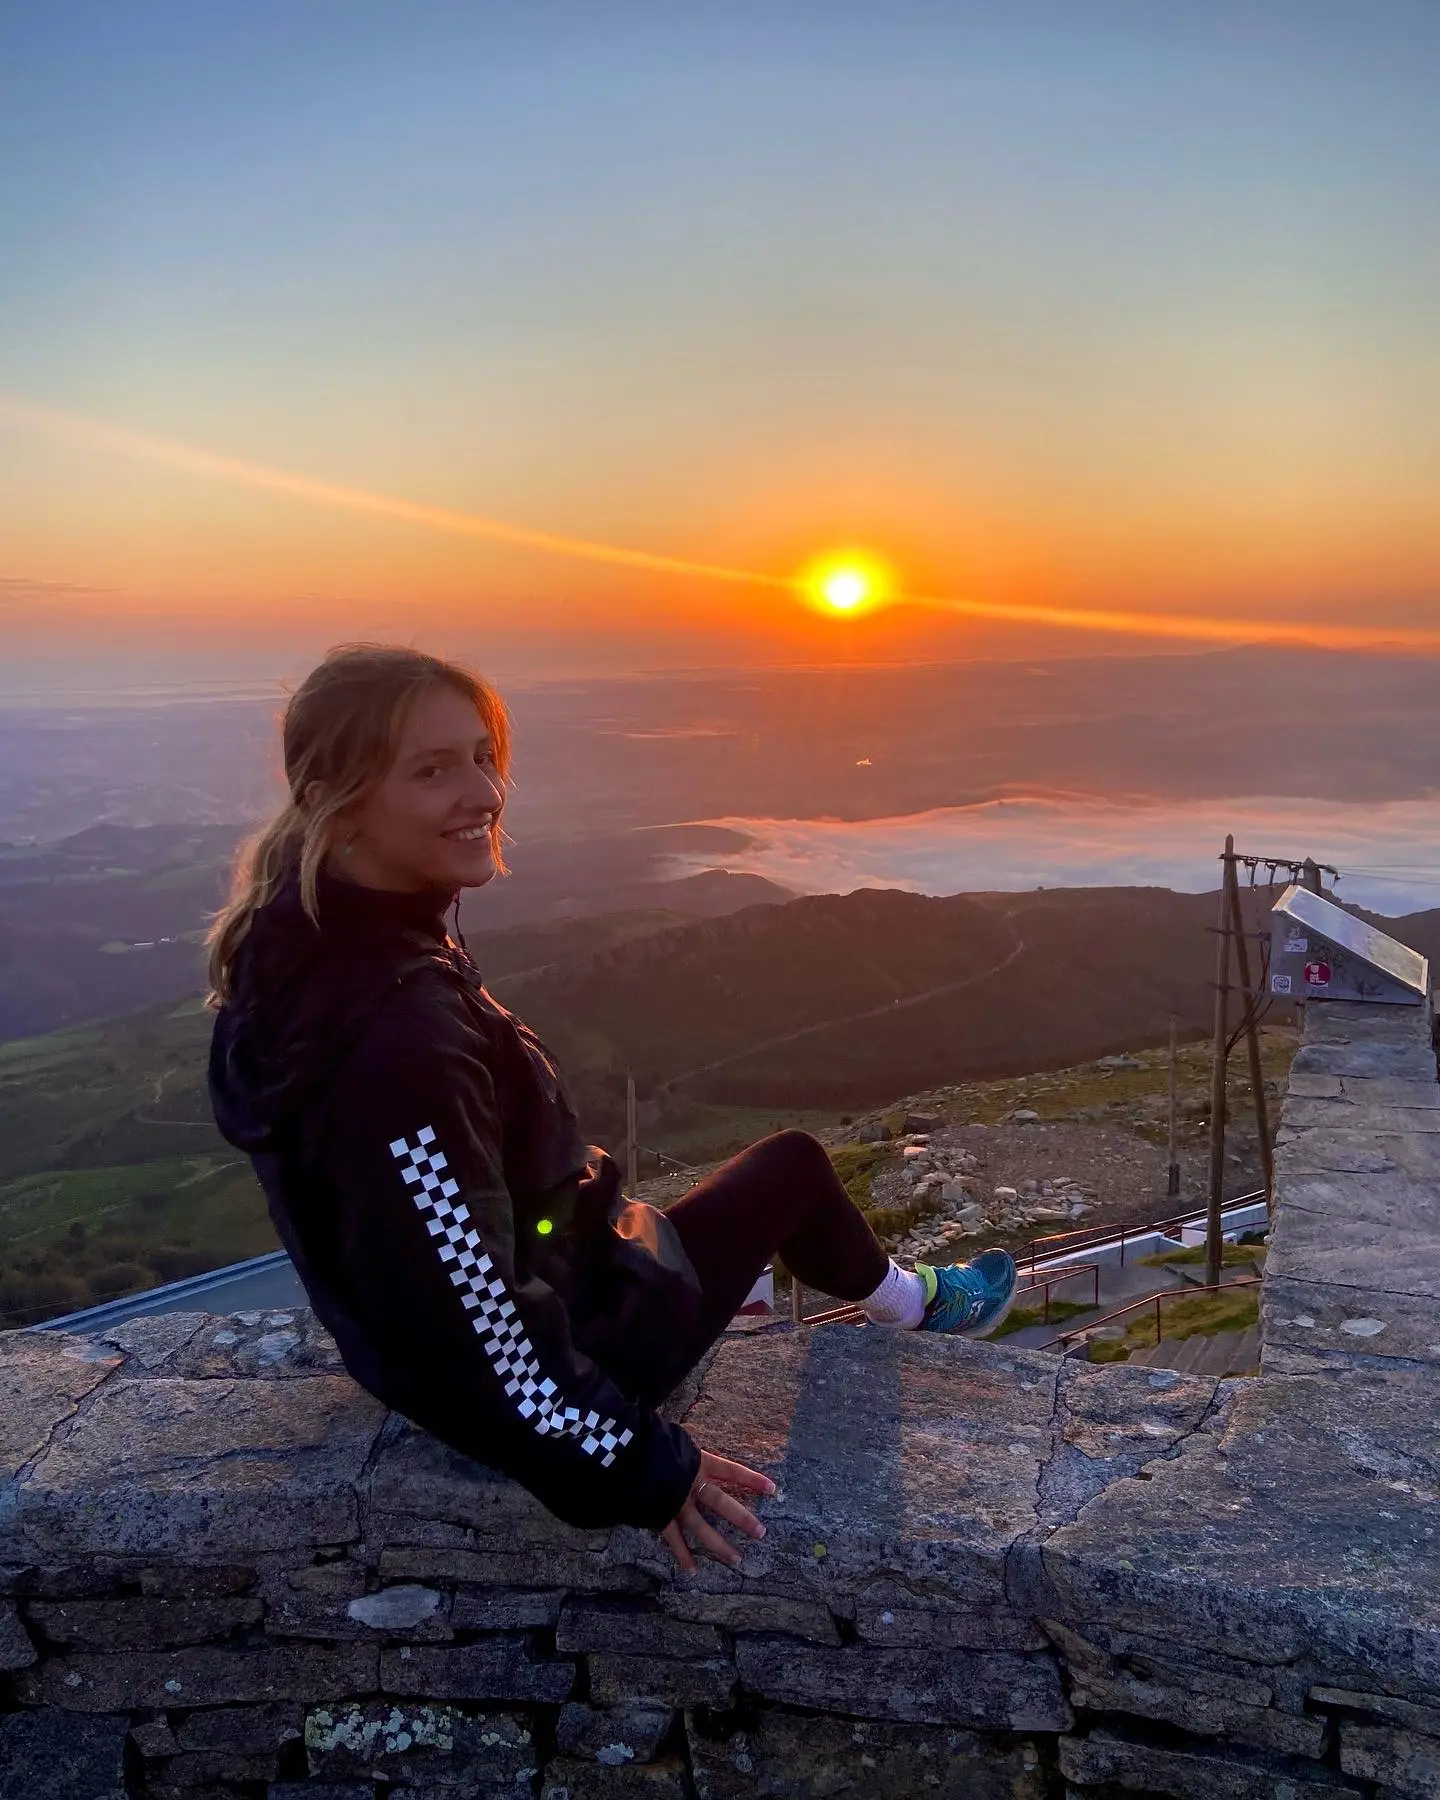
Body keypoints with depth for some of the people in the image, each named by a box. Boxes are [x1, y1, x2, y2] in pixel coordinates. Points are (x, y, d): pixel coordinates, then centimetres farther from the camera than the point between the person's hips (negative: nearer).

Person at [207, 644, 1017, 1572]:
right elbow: (474, 1323, -32)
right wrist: (634, 1460, -20)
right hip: (549, 1368, -8)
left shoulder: (299, 952, -8)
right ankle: (916, 1305, 42)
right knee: (794, 1163, 11)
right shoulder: (401, 1043, -39)